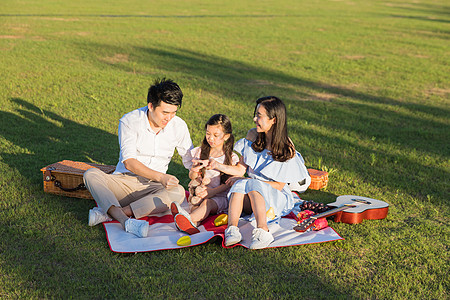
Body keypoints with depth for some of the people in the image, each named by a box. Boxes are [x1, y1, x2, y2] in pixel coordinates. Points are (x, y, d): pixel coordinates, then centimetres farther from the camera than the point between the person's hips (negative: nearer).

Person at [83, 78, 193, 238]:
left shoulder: (179, 126, -2)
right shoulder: (129, 121, -11)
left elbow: (191, 160, 8)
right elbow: (129, 162, -18)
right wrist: (160, 177, -29)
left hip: (152, 188, 1)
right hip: (124, 181, -1)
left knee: (178, 192, -32)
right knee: (91, 174, -28)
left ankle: (108, 212, -35)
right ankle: (126, 221, -51)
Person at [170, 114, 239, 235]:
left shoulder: (231, 158, 1)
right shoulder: (200, 152, 12)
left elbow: (228, 183, -4)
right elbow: (191, 176, 14)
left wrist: (213, 191, -21)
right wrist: (194, 171, -11)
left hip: (220, 196, -4)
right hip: (200, 193, 4)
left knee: (208, 203, -34)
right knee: (194, 206, -29)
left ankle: (189, 219, -62)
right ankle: (193, 224, -60)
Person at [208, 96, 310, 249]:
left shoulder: (286, 149, -11)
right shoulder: (253, 136, 3)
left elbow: (279, 185, -11)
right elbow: (241, 169, 5)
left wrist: (248, 181, -16)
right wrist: (217, 165, -8)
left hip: (275, 199, -4)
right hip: (249, 201, 4)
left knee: (252, 184, -33)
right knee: (240, 184, -29)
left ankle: (262, 231, -48)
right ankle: (232, 228, -46)